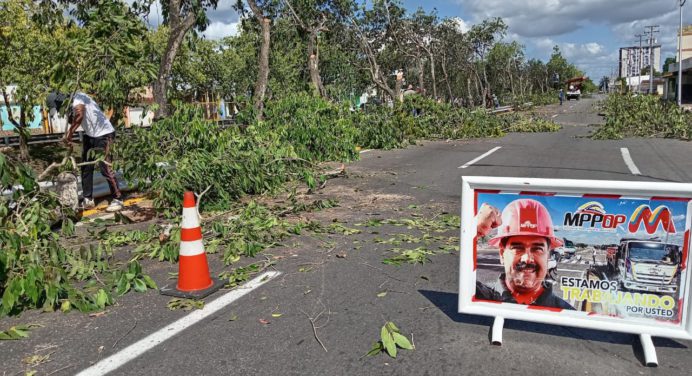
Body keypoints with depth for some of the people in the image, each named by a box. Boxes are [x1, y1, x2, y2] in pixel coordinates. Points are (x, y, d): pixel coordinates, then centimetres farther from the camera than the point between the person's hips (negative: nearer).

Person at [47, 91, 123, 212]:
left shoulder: (78, 98, -19)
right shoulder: (70, 107, 9)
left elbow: (79, 115, -36)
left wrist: (69, 134, -29)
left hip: (104, 134, -10)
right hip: (90, 135, 10)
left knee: (105, 168, -10)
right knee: (86, 167, 9)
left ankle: (117, 200, 0)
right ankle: (88, 199, 18)